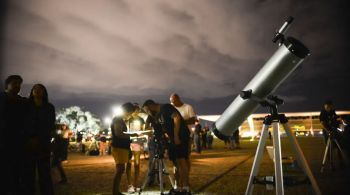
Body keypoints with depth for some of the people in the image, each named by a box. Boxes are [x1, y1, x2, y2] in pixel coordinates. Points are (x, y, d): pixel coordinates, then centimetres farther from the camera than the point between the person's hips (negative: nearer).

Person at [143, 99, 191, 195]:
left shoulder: (165, 107, -9)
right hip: (173, 138, 9)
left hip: (181, 136, -9)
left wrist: (176, 136, -24)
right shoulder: (157, 115, 18)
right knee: (176, 162, 9)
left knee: (181, 160, -13)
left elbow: (177, 118, -22)